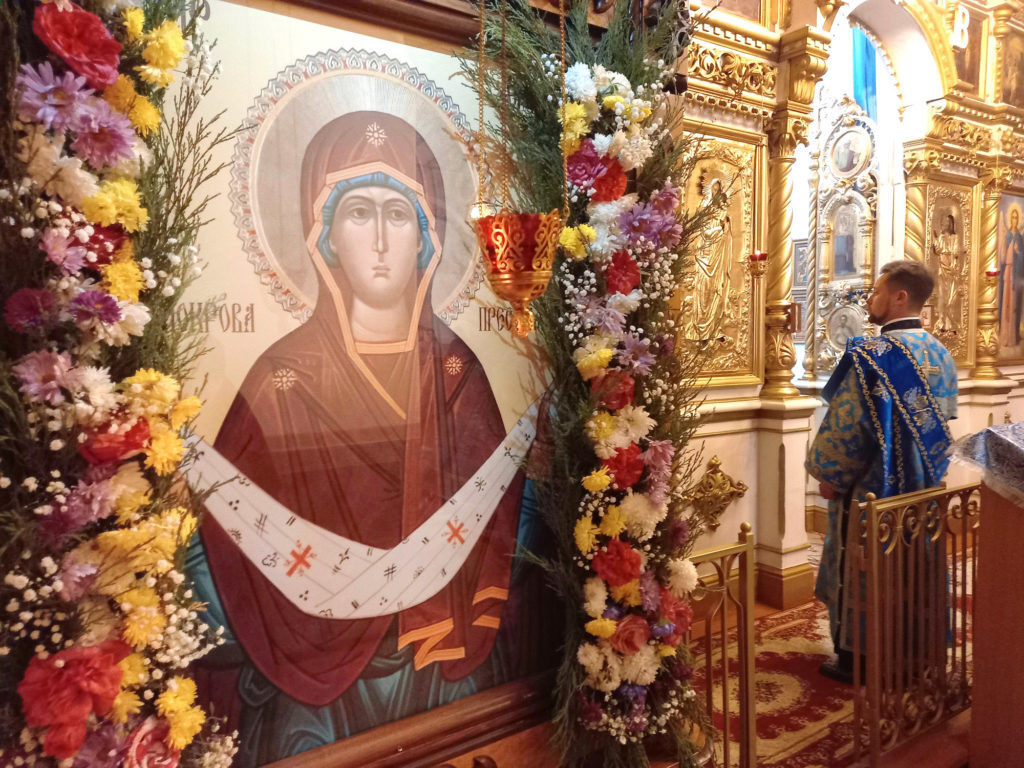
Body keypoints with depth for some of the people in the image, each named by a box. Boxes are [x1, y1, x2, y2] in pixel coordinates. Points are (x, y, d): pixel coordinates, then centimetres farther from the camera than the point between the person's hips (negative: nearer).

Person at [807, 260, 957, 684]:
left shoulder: (869, 354, -22)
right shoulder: (941, 354, 3)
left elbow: (844, 427, -21)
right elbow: (943, 421, 11)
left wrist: (826, 473, -7)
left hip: (869, 488, -7)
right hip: (923, 486, 8)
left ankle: (856, 659, 19)